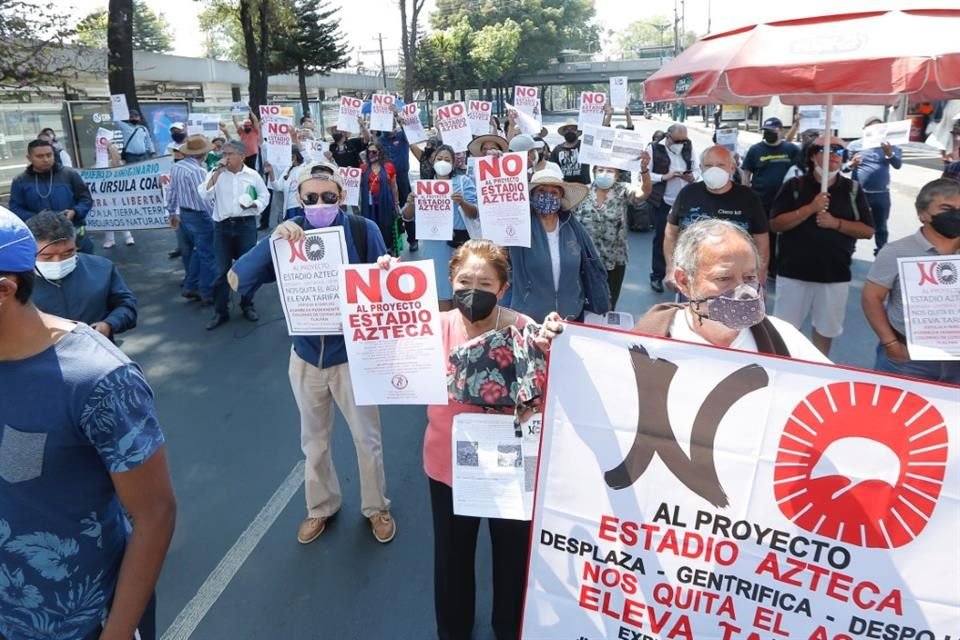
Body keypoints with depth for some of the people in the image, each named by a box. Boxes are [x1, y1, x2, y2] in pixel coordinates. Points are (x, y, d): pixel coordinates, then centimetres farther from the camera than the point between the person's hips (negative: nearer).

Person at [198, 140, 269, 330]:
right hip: (222, 225, 0)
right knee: (222, 270, 3)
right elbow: (204, 195, -9)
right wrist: (216, 174, -13)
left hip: (246, 225, 0)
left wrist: (253, 205, -11)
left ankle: (247, 305, 23)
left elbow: (264, 196, 9)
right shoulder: (216, 174, 3)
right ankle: (220, 311, 11)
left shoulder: (252, 175, 3)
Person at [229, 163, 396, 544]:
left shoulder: (363, 230, -13)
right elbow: (238, 281, -15)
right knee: (313, 440, 19)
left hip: (353, 353, -2)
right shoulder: (290, 234, -8)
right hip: (307, 355, 2)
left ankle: (376, 507, 37)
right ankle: (321, 506, 42)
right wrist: (273, 240, -29)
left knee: (367, 437, 12)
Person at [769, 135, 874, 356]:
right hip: (794, 272, -2)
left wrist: (836, 223, -14)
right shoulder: (794, 186, -1)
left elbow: (867, 231, 2)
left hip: (835, 274, 2)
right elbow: (775, 224, -10)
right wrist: (811, 208, -19)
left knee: (826, 330, 13)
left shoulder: (852, 190, 5)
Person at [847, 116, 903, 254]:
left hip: (881, 194, 1)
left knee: (880, 227, 11)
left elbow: (898, 165, -5)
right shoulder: (855, 145, 1)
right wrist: (851, 164, -21)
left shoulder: (888, 145, 4)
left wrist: (890, 154, -24)